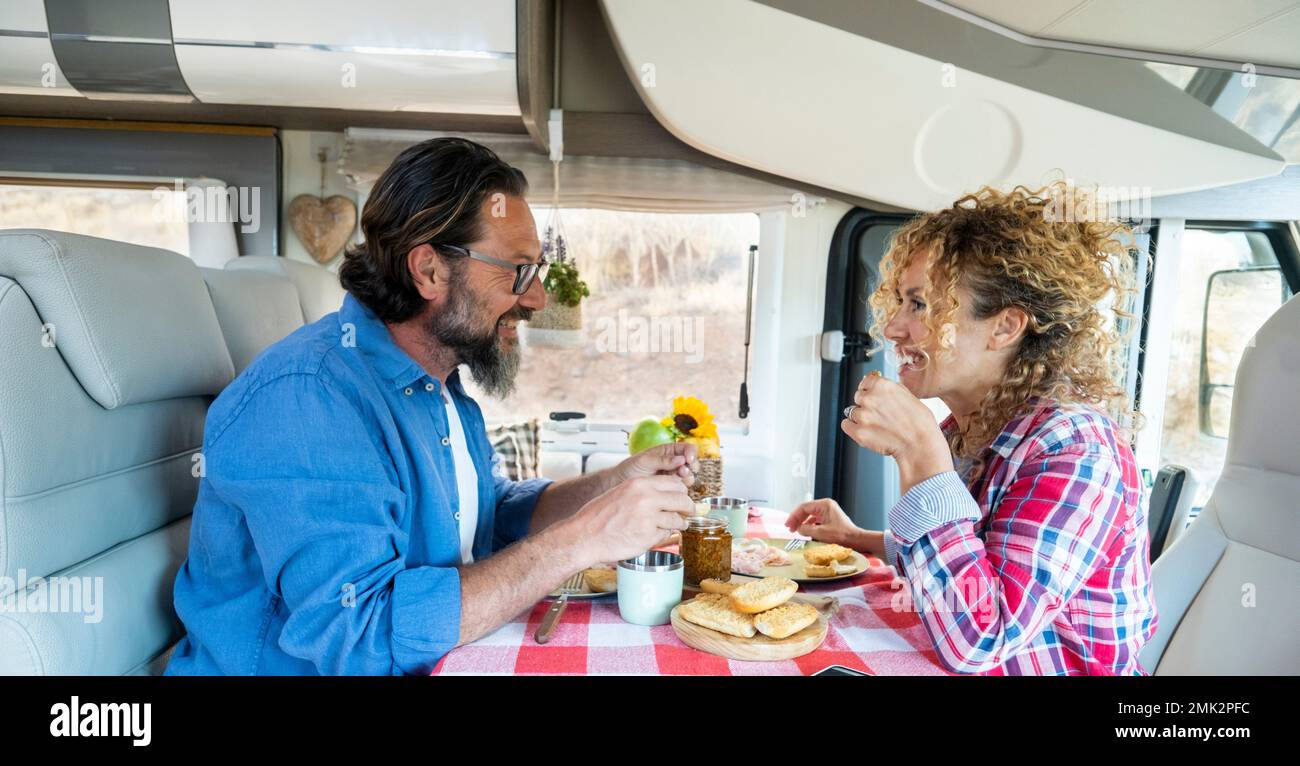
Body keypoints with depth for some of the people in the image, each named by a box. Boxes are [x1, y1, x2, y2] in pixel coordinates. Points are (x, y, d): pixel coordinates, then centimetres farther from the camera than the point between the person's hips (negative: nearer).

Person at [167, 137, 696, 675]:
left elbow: (495, 517, 14)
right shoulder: (305, 398, -23)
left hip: (435, 661, 7)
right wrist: (579, 540, -27)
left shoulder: (437, 382, 5)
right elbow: (363, 637, -30)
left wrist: (616, 481, -1)